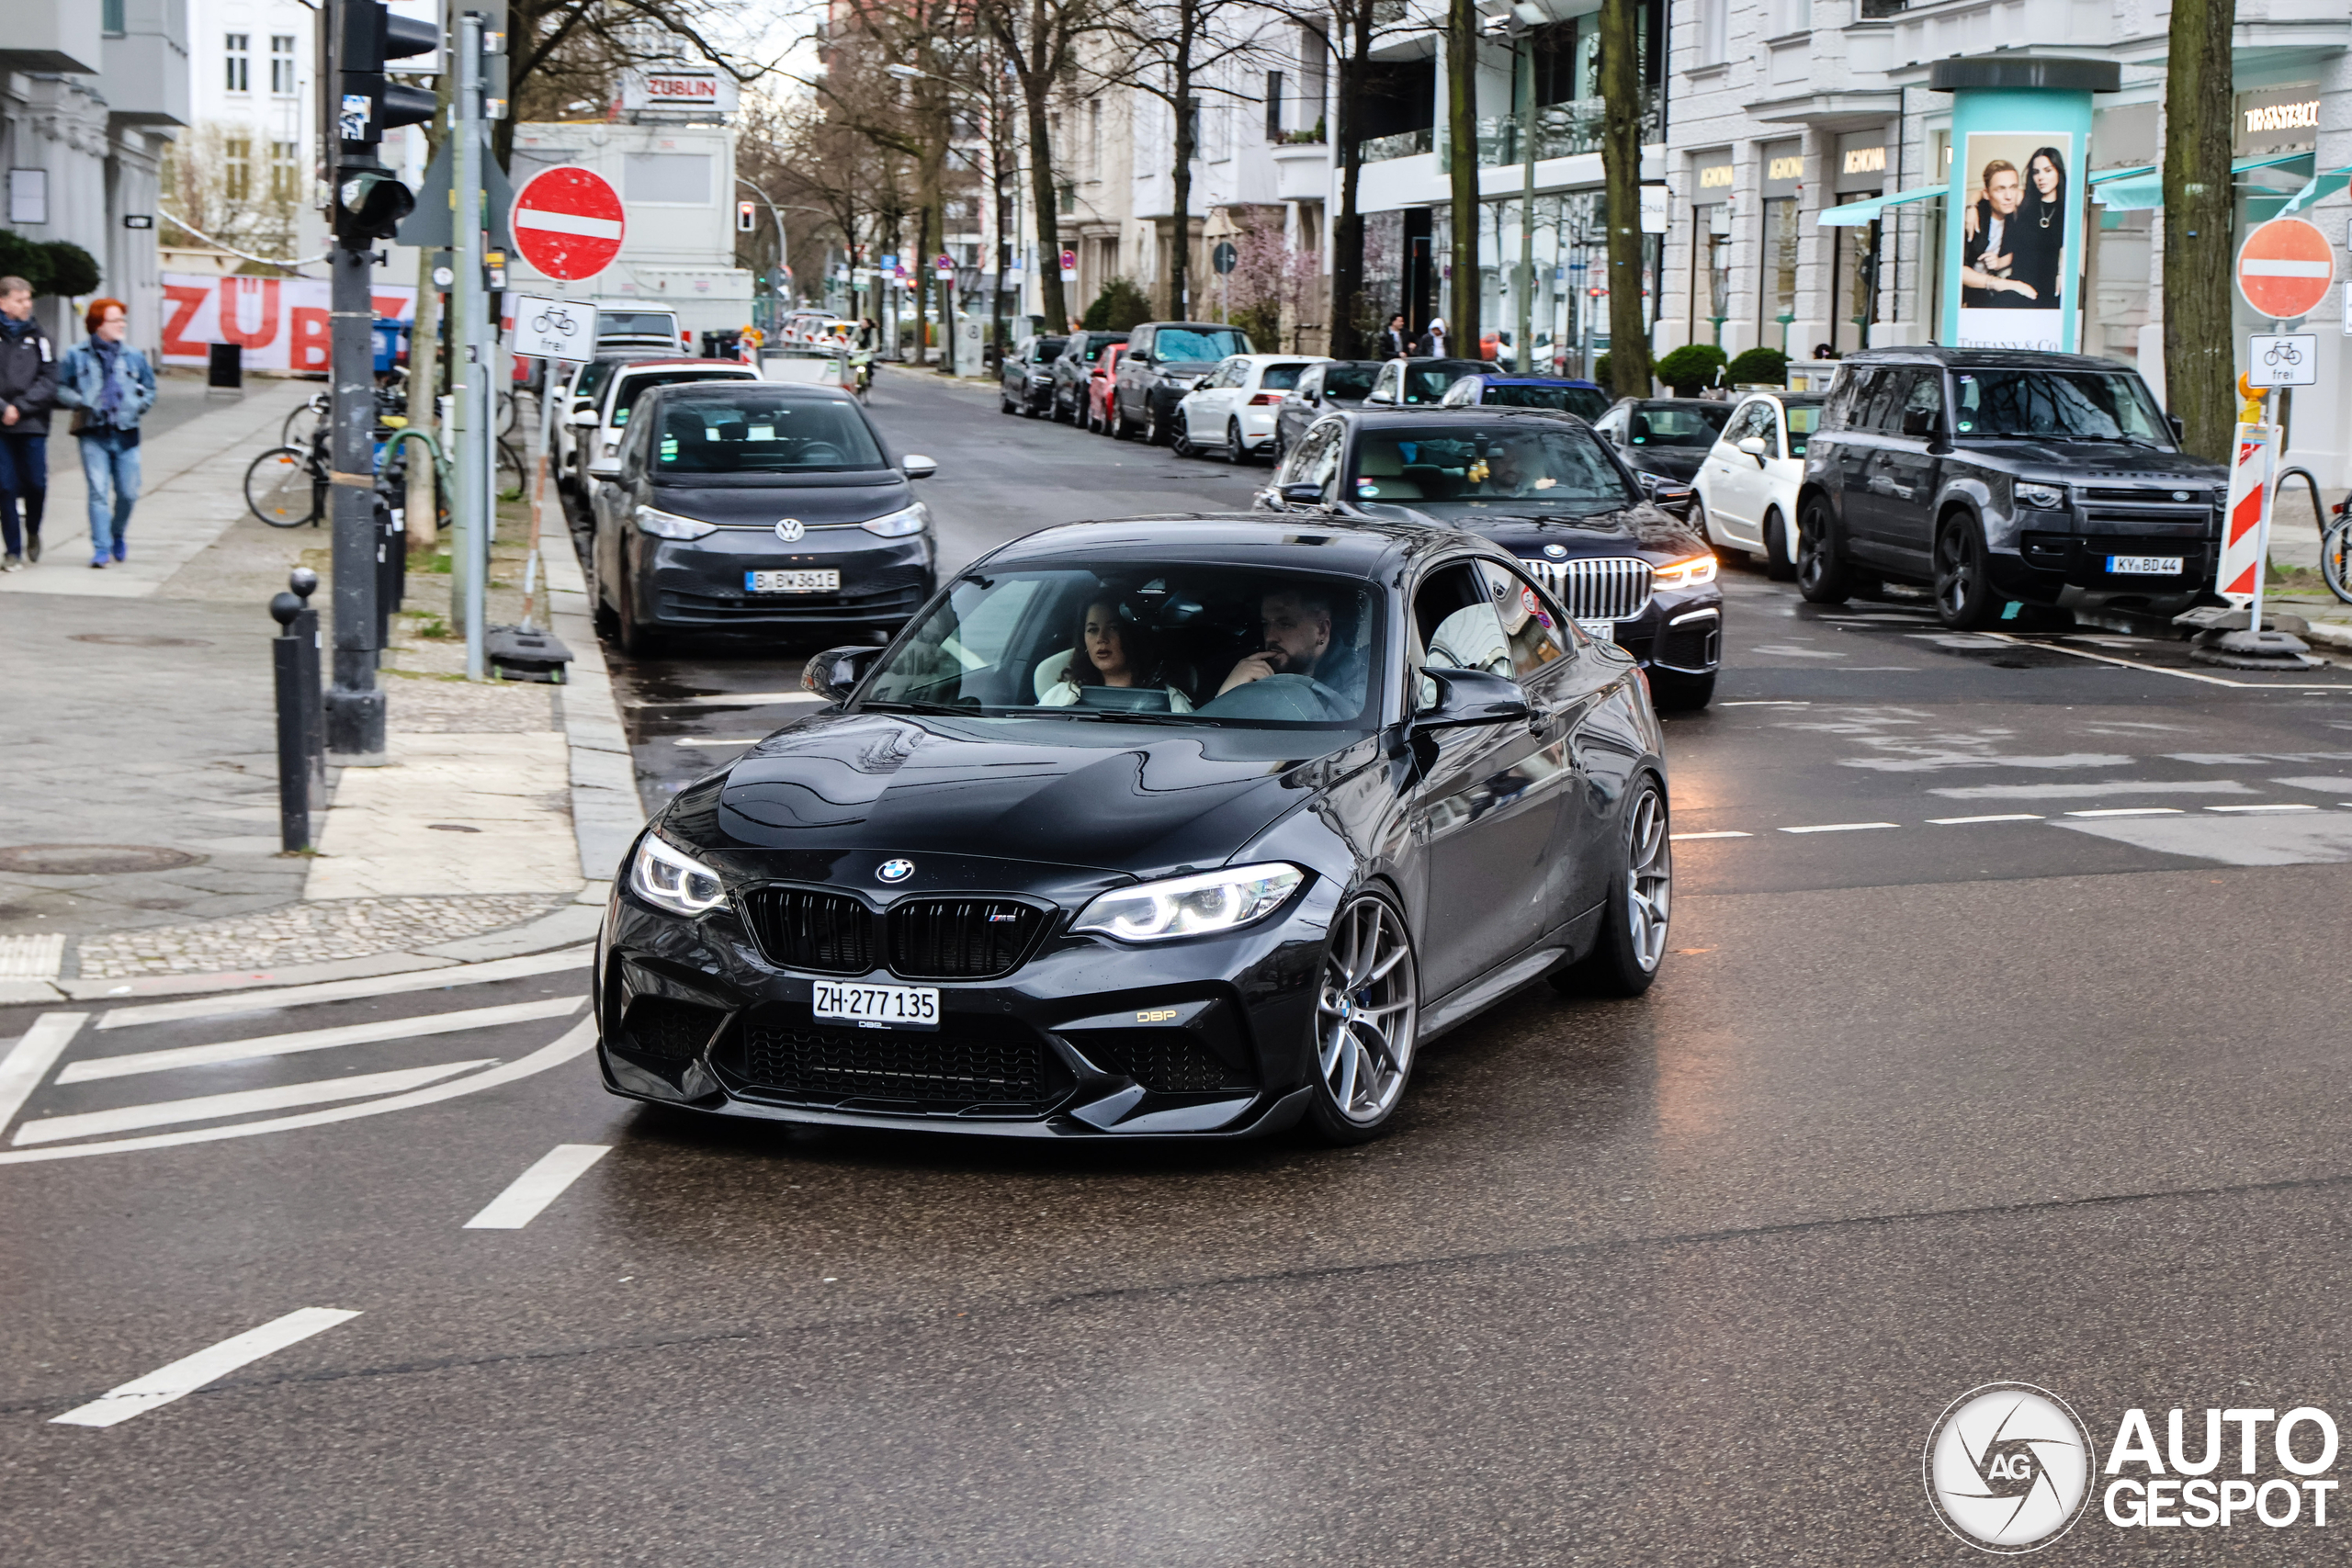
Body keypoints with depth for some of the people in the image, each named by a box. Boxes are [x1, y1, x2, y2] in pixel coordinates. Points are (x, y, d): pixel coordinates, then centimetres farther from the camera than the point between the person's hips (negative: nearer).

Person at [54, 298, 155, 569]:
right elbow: (61, 389, 6)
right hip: (93, 435, -2)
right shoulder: (78, 356, 2)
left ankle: (117, 535, 32)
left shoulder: (134, 357, 8)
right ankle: (101, 549, -6)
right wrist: (80, 402, -11)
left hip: (126, 435, 2)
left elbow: (149, 389, 19)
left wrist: (139, 406, 0)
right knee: (98, 492, -9)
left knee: (128, 493, 4)